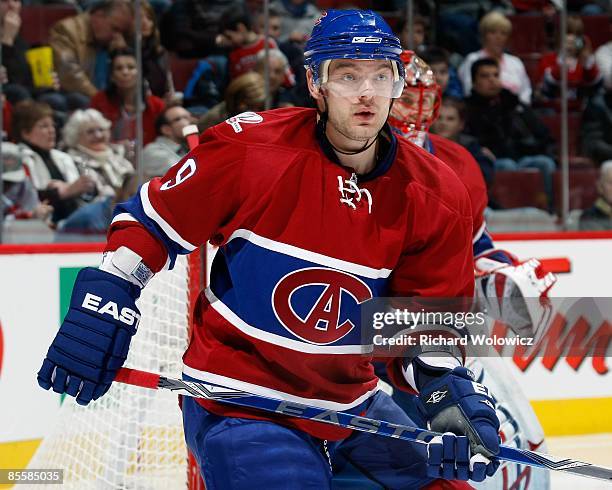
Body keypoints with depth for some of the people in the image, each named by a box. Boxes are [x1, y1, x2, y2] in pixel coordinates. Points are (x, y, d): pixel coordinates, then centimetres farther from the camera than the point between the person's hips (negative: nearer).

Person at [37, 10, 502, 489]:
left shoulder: (435, 196, -5)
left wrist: (451, 394, -16)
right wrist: (103, 304, -12)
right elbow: (153, 218, -4)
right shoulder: (250, 147, -15)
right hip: (237, 405, -5)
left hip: (352, 402, 5)